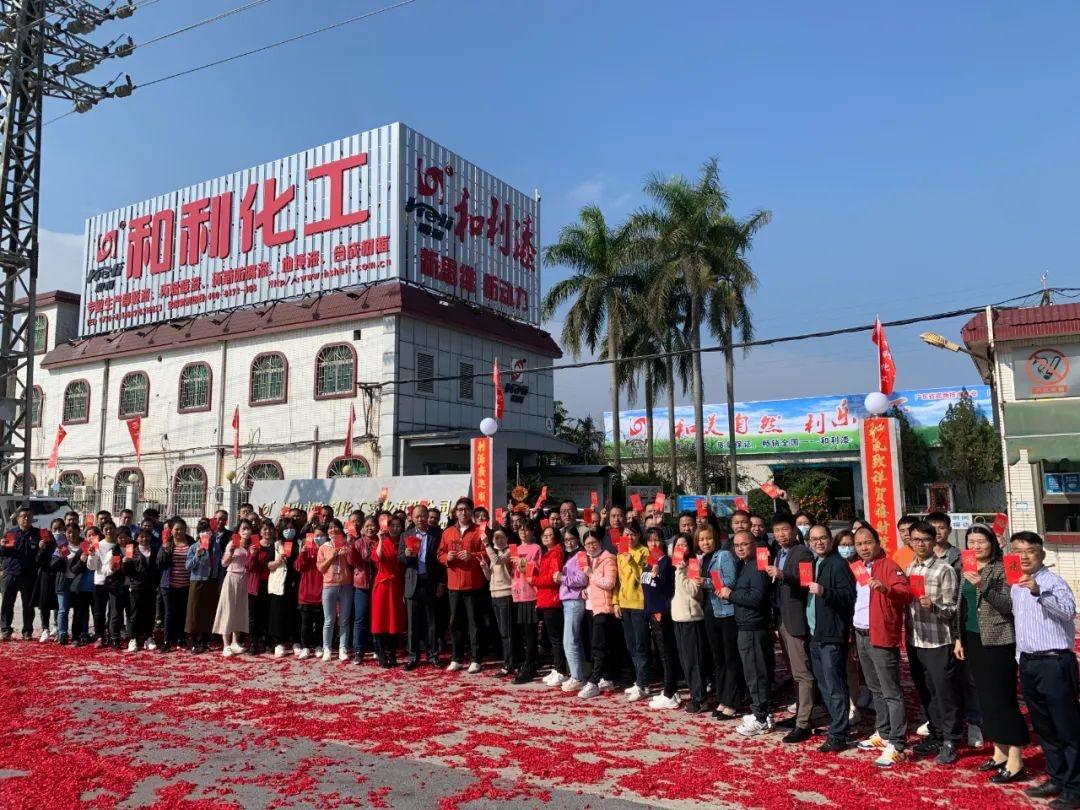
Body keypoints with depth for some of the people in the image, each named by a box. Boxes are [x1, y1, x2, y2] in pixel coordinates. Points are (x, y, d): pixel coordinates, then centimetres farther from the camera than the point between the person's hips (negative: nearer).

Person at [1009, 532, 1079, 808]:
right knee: (1043, 727, 17)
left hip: (1055, 663, -8)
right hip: (1028, 663, 8)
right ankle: (1056, 779, 31)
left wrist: (1038, 592, -47)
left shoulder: (1053, 582, -13)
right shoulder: (1015, 587, 11)